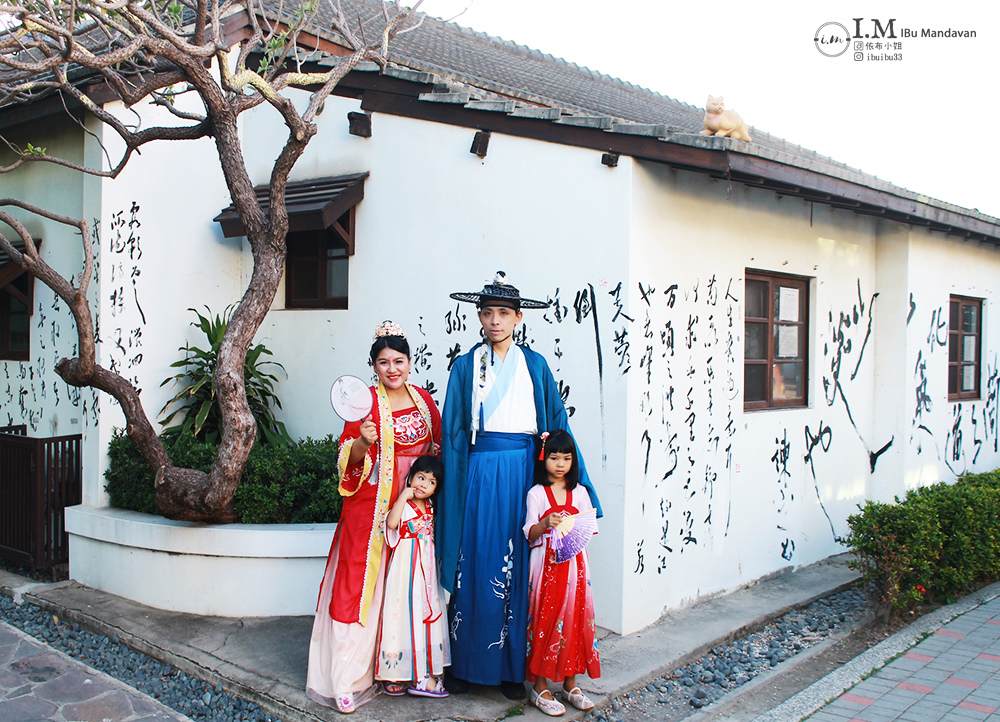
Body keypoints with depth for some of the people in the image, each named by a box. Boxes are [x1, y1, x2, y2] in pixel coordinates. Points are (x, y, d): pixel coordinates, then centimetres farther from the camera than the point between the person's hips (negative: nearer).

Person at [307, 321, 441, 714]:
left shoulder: (423, 399, 9)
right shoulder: (366, 401, -5)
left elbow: (437, 446, 18)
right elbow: (349, 459, -7)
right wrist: (363, 442, -26)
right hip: (371, 503, -5)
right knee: (359, 581, -4)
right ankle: (346, 679, 4)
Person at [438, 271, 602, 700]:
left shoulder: (535, 364, 9)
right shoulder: (466, 366, 7)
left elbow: (556, 421, 10)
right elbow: (453, 430, 6)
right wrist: (455, 484, 0)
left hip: (523, 469, 1)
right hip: (480, 471, 0)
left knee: (518, 567, 3)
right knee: (474, 564, 1)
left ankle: (512, 667, 14)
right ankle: (465, 663, 14)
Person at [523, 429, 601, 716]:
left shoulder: (579, 493, 9)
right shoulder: (536, 493, 0)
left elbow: (591, 528, 8)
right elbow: (530, 533, -6)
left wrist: (576, 529, -13)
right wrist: (546, 524, -26)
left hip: (574, 563, 3)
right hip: (546, 563, -3)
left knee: (575, 617, 4)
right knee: (545, 619, -3)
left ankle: (570, 684, 18)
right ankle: (540, 687, 8)